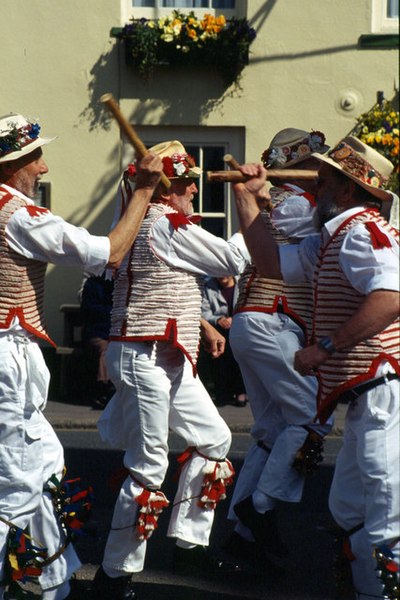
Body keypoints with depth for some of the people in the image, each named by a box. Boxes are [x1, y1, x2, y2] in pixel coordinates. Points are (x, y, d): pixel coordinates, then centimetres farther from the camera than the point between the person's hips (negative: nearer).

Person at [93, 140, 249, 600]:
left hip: (169, 360, 10)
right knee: (149, 467, -5)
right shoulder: (168, 224, -16)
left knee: (213, 439, 16)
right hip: (144, 358, -10)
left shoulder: (142, 218, 13)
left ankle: (188, 543, 24)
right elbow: (234, 261, -10)